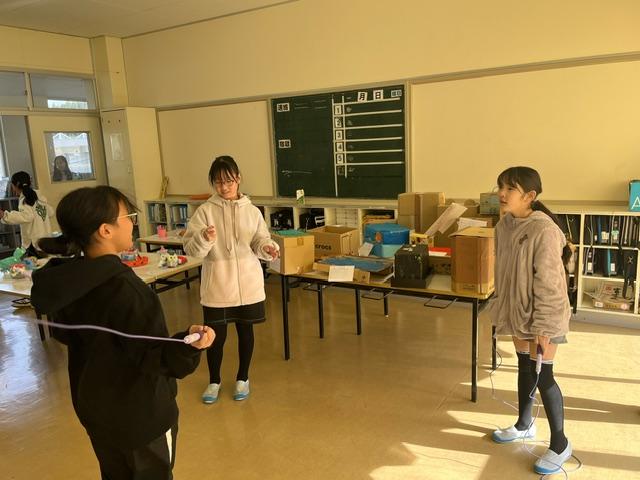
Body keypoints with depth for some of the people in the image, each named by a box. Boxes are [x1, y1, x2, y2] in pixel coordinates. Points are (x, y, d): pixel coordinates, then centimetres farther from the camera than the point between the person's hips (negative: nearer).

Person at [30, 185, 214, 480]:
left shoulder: (63, 278, -8)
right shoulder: (124, 287, -32)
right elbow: (152, 358, -27)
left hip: (93, 404, 8)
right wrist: (187, 345, -42)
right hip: (139, 412, -7)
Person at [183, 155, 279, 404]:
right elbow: (191, 249, -9)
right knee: (217, 334, 8)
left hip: (247, 283, 1)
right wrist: (204, 239, -30)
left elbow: (259, 242, 1)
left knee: (245, 330, 14)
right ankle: (214, 381, 33)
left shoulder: (251, 211, 0)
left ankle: (242, 378, 35)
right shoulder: (205, 211, -5)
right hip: (216, 285, -1)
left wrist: (267, 248, -22)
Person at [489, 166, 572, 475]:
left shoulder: (544, 230, -24)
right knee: (524, 368, 21)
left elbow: (548, 284, -23)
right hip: (517, 312, 8)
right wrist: (500, 307, 16)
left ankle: (560, 444, 20)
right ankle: (524, 425, 40)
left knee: (543, 376, 2)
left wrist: (543, 327, -20)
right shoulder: (504, 225, 1)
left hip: (542, 316, -7)